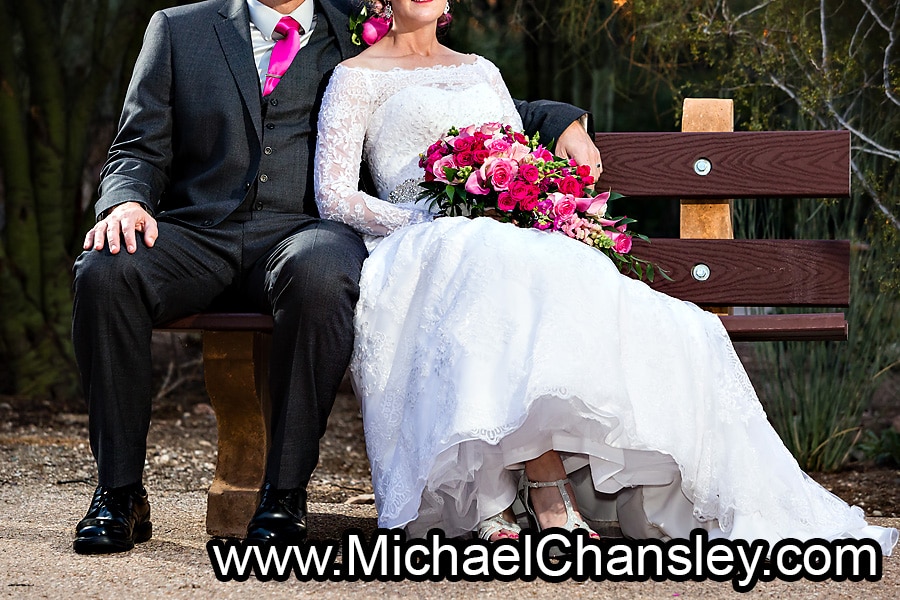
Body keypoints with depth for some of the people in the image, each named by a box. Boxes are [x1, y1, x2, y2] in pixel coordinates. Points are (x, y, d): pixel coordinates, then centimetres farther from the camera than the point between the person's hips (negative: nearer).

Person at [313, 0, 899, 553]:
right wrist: (427, 226, -12)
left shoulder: (481, 71, 28)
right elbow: (334, 196, 1)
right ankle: (549, 494, -43)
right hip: (424, 250, -5)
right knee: (508, 276, -42)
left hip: (515, 237, 5)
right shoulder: (358, 76, 12)